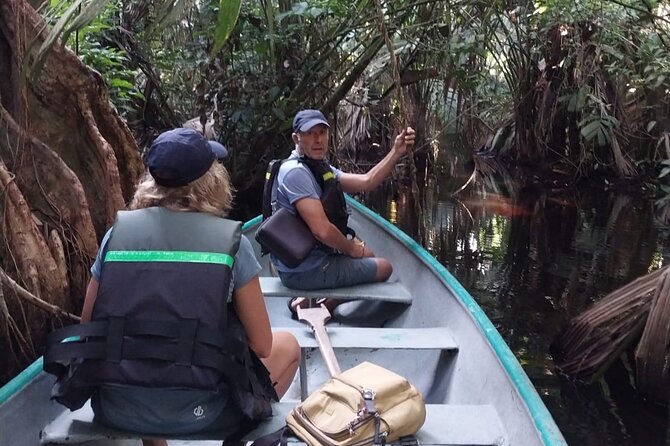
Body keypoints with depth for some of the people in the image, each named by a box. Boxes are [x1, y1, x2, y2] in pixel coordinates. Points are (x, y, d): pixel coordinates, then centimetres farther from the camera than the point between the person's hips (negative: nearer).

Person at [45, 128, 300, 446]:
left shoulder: (117, 232, 0)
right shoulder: (230, 240, -7)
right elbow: (261, 345, -2)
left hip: (114, 411, 4)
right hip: (196, 413, -3)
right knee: (287, 346, 20)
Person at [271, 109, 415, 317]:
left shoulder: (320, 167, 10)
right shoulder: (296, 172, -22)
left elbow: (366, 182, 8)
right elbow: (322, 229, -27)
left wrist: (396, 152, 1)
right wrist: (353, 249, -11)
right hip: (305, 271, -10)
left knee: (365, 254, 29)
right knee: (383, 268, 5)